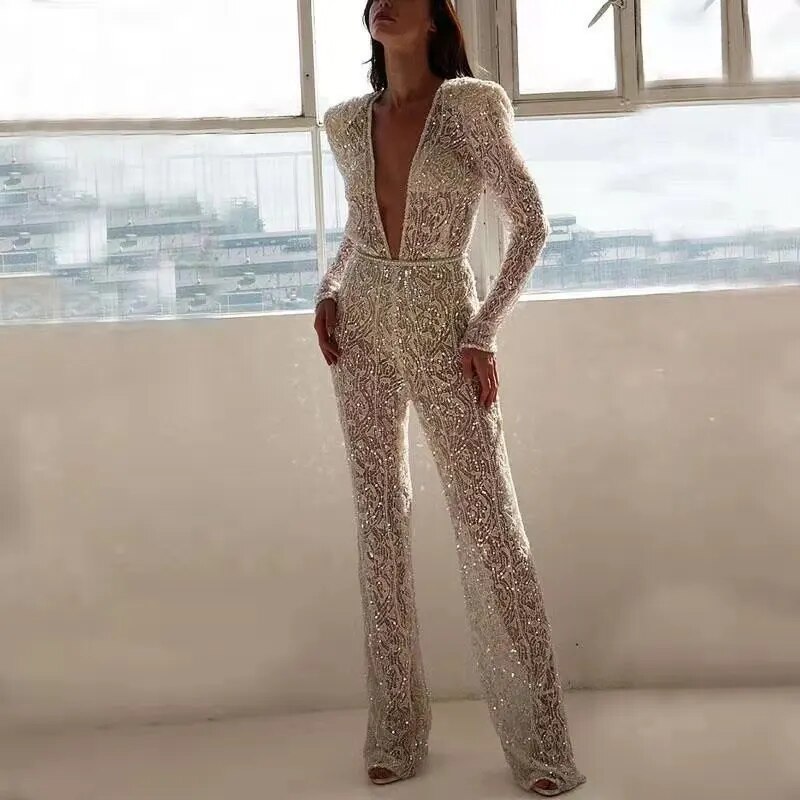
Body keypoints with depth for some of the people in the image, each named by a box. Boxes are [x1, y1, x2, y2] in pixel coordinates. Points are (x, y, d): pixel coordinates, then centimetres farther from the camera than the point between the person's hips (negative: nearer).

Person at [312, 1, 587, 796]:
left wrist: (485, 334, -12)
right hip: (363, 331, 4)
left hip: (443, 332, -4)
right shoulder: (346, 122, 8)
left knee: (489, 524, -4)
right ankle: (396, 730, 19)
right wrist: (327, 292, 5)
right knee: (379, 524, 7)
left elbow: (531, 223, -6)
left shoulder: (472, 103, -5)